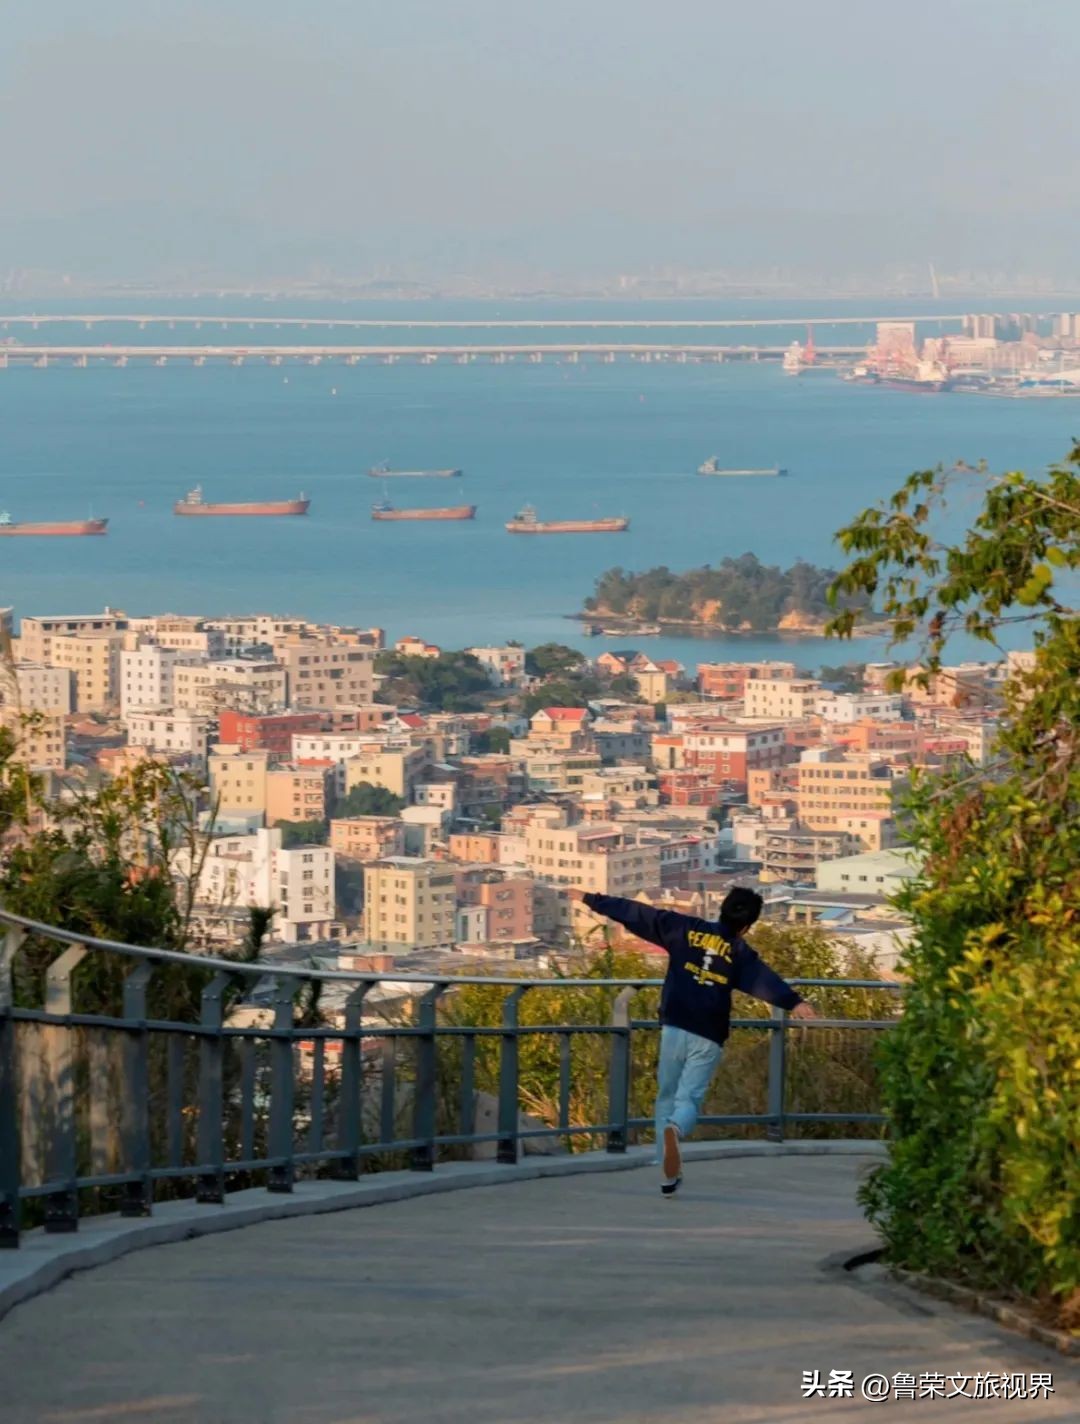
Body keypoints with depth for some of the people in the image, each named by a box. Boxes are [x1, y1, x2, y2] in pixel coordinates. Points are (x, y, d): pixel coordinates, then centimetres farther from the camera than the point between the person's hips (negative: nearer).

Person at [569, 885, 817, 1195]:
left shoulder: (684, 929, 6)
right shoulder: (741, 953, 0)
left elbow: (636, 914, 9)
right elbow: (764, 980, -18)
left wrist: (592, 900, 17)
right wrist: (793, 1002, -31)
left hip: (674, 1027, 2)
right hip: (708, 1038, -2)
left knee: (667, 1096, 14)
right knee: (689, 1098, -1)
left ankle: (670, 1175, 9)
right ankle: (675, 1129, -38)